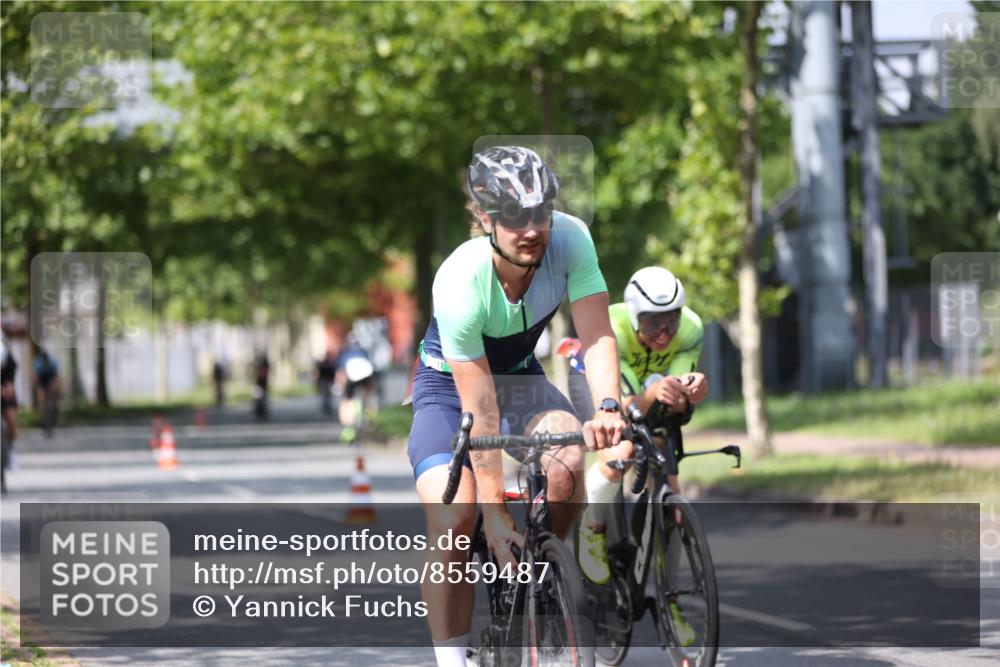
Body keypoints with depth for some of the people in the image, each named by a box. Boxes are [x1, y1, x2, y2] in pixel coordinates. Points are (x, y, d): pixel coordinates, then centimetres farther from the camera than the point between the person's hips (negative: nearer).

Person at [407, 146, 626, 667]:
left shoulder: (569, 239, -25)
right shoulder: (459, 282, -34)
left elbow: (597, 335, -27)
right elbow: (480, 412, -32)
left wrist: (607, 407, -48)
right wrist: (496, 516, -32)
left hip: (520, 376, 3)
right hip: (449, 384, -3)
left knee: (567, 467, -28)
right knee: (454, 519, -25)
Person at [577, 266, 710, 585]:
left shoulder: (690, 329, -32)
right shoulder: (611, 330, -42)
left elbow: (679, 410, -34)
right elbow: (623, 406, -47)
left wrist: (687, 394, -58)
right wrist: (653, 394, -69)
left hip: (649, 379, 4)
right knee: (617, 456, -29)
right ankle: (593, 529, 1)